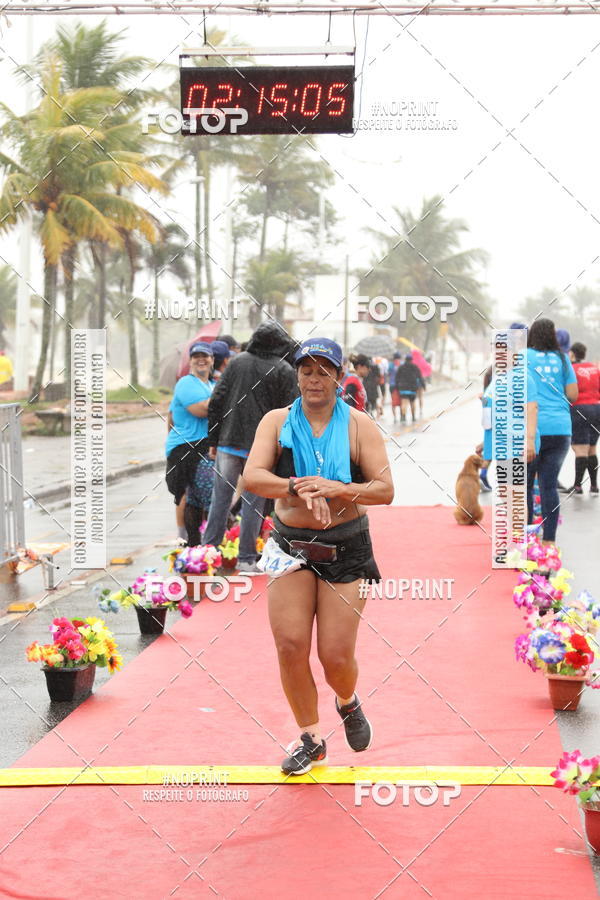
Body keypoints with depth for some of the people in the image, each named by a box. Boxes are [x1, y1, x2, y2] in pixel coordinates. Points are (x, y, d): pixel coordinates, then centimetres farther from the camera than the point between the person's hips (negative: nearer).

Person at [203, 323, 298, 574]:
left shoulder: (237, 362, 5)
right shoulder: (284, 370, -4)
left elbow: (216, 402, 5)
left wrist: (214, 441, 10)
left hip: (228, 443, 3)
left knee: (220, 499, 9)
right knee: (253, 503, 3)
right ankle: (246, 560, 5)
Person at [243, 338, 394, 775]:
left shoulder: (360, 425, -2)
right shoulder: (277, 422, 2)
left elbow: (385, 490, -10)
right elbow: (252, 476, -12)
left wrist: (335, 488, -26)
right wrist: (298, 487, -30)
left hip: (346, 550, -1)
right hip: (291, 547, 1)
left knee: (336, 656, -3)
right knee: (290, 645, -6)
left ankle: (348, 701, 34)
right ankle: (310, 738, 15)